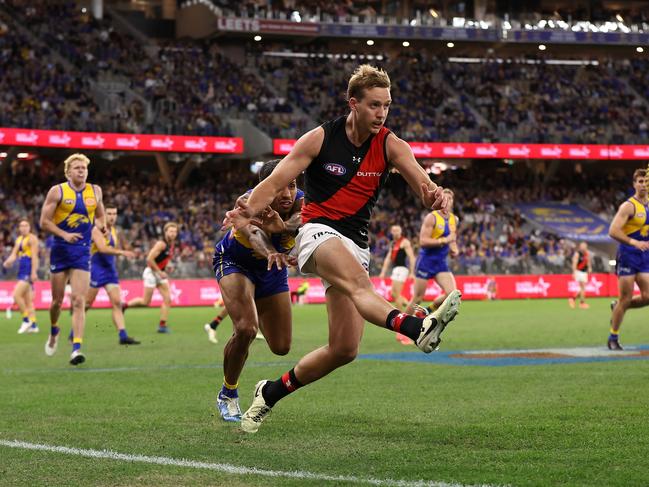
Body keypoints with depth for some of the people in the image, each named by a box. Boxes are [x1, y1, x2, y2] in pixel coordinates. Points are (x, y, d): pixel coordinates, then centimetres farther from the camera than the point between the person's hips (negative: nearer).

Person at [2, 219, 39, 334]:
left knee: (16, 295, -16)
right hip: (22, 270, 9)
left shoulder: (32, 238, -8)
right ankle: (33, 325, 13)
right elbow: (14, 254, 12)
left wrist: (33, 272, -20)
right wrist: (8, 261, -10)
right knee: (27, 300, 10)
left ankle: (26, 319, -7)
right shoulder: (19, 239, 17)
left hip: (29, 271, -9)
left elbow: (34, 256, -14)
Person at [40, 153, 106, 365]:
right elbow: (44, 221, -6)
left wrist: (101, 224, -2)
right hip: (60, 250, -1)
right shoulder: (57, 191, -4)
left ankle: (76, 348, -15)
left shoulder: (95, 191, 5)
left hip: (82, 252, 1)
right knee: (57, 299, 8)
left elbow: (100, 215, 21)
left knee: (78, 301, -11)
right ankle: (54, 331, 39)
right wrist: (64, 235, -19)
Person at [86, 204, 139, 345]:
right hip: (96, 270, -7)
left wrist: (120, 244, 2)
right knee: (86, 303, 0)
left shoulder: (113, 231, 13)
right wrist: (122, 252, -31)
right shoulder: (97, 230, -11)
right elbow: (102, 248, -25)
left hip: (110, 271, 7)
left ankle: (123, 336, -11)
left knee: (117, 302, -4)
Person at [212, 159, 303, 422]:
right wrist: (270, 252, -80)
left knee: (281, 347, 7)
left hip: (272, 269, 4)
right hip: (235, 262, -4)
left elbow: (300, 220, -53)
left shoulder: (301, 203, -29)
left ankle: (259, 315, 44)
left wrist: (282, 226, -77)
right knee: (245, 329, -27)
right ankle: (227, 395, -2)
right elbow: (254, 233, -58)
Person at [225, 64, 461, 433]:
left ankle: (271, 392, 18)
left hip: (356, 246, 5)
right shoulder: (320, 139, -4)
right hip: (319, 233, -4)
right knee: (359, 283, -38)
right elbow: (276, 182, -5)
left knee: (345, 350, -2)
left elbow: (424, 185, -11)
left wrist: (436, 195, -36)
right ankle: (418, 328, -68)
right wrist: (249, 211, -25)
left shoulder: (390, 146, 1)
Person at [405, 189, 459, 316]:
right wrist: (444, 240, -23)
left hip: (441, 263, 5)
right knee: (417, 299, 1)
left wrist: (454, 249, 7)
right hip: (426, 262, -5)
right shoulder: (432, 217, -11)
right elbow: (423, 241, -19)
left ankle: (429, 310, 11)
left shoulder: (454, 219, 9)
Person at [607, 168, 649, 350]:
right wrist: (634, 242, -30)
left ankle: (617, 307, 23)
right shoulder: (628, 206, -12)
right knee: (625, 298, -5)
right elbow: (613, 231, -21)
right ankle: (613, 338, 8)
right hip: (628, 255, -6)